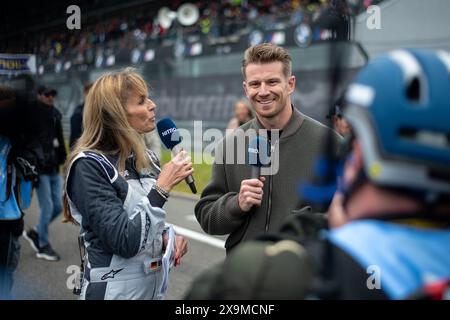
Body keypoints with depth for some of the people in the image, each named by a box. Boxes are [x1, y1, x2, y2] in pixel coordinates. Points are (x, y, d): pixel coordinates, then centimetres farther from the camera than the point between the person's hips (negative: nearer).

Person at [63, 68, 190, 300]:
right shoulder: (88, 166, -17)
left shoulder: (146, 158, 2)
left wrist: (167, 236, -4)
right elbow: (124, 241, -24)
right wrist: (163, 187, -22)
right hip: (115, 291, -6)